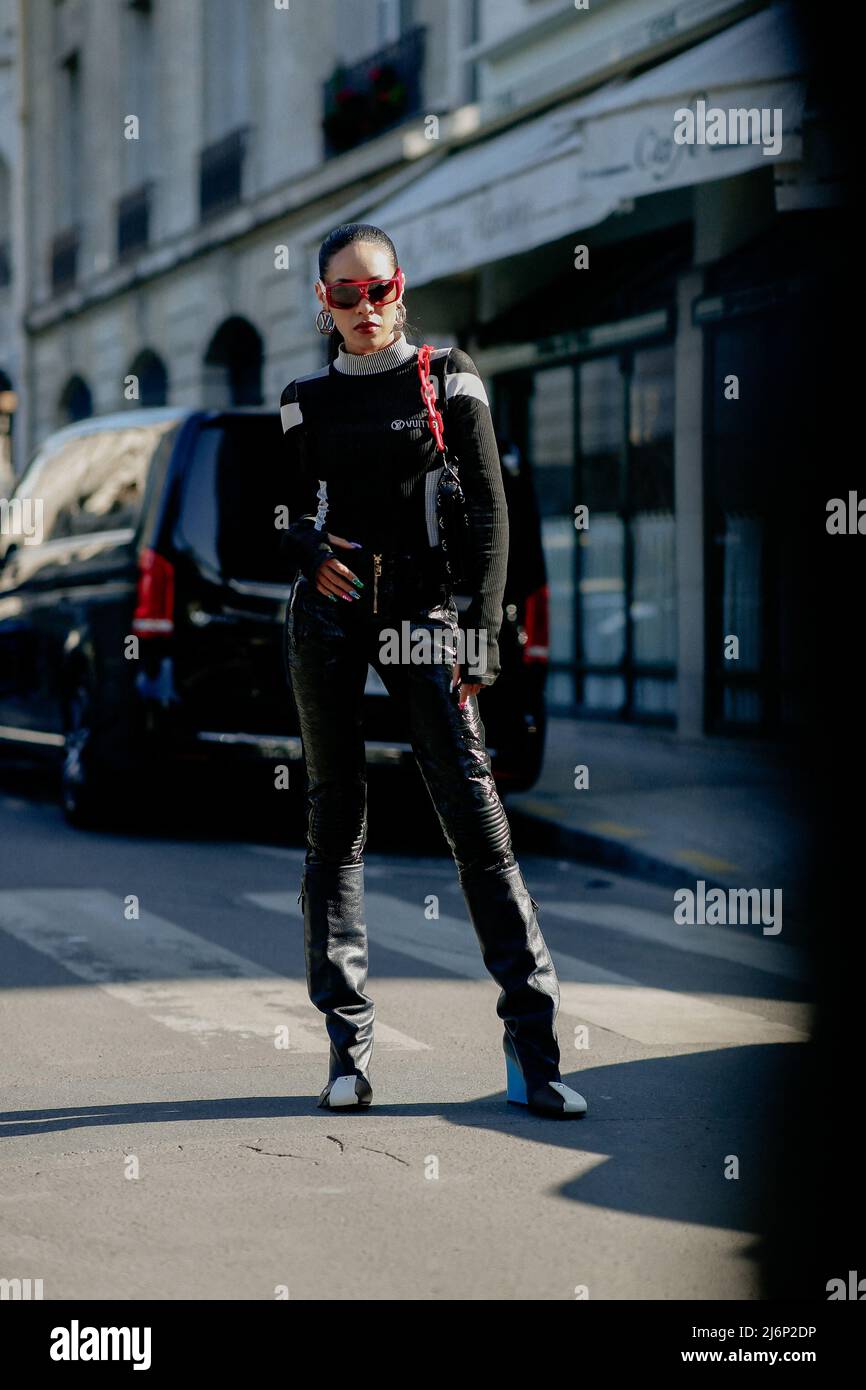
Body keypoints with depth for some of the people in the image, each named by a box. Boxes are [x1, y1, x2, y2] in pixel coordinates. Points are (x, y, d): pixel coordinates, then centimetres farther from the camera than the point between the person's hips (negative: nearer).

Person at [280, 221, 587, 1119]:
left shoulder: (448, 379, 7)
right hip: (327, 615, 2)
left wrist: (482, 630, -7)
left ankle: (531, 1040, -8)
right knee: (334, 818, 1)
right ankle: (347, 1043, 6)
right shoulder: (305, 399, 13)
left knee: (474, 807, -10)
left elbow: (488, 508, 2)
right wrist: (309, 550, -7)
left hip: (422, 610, -2)